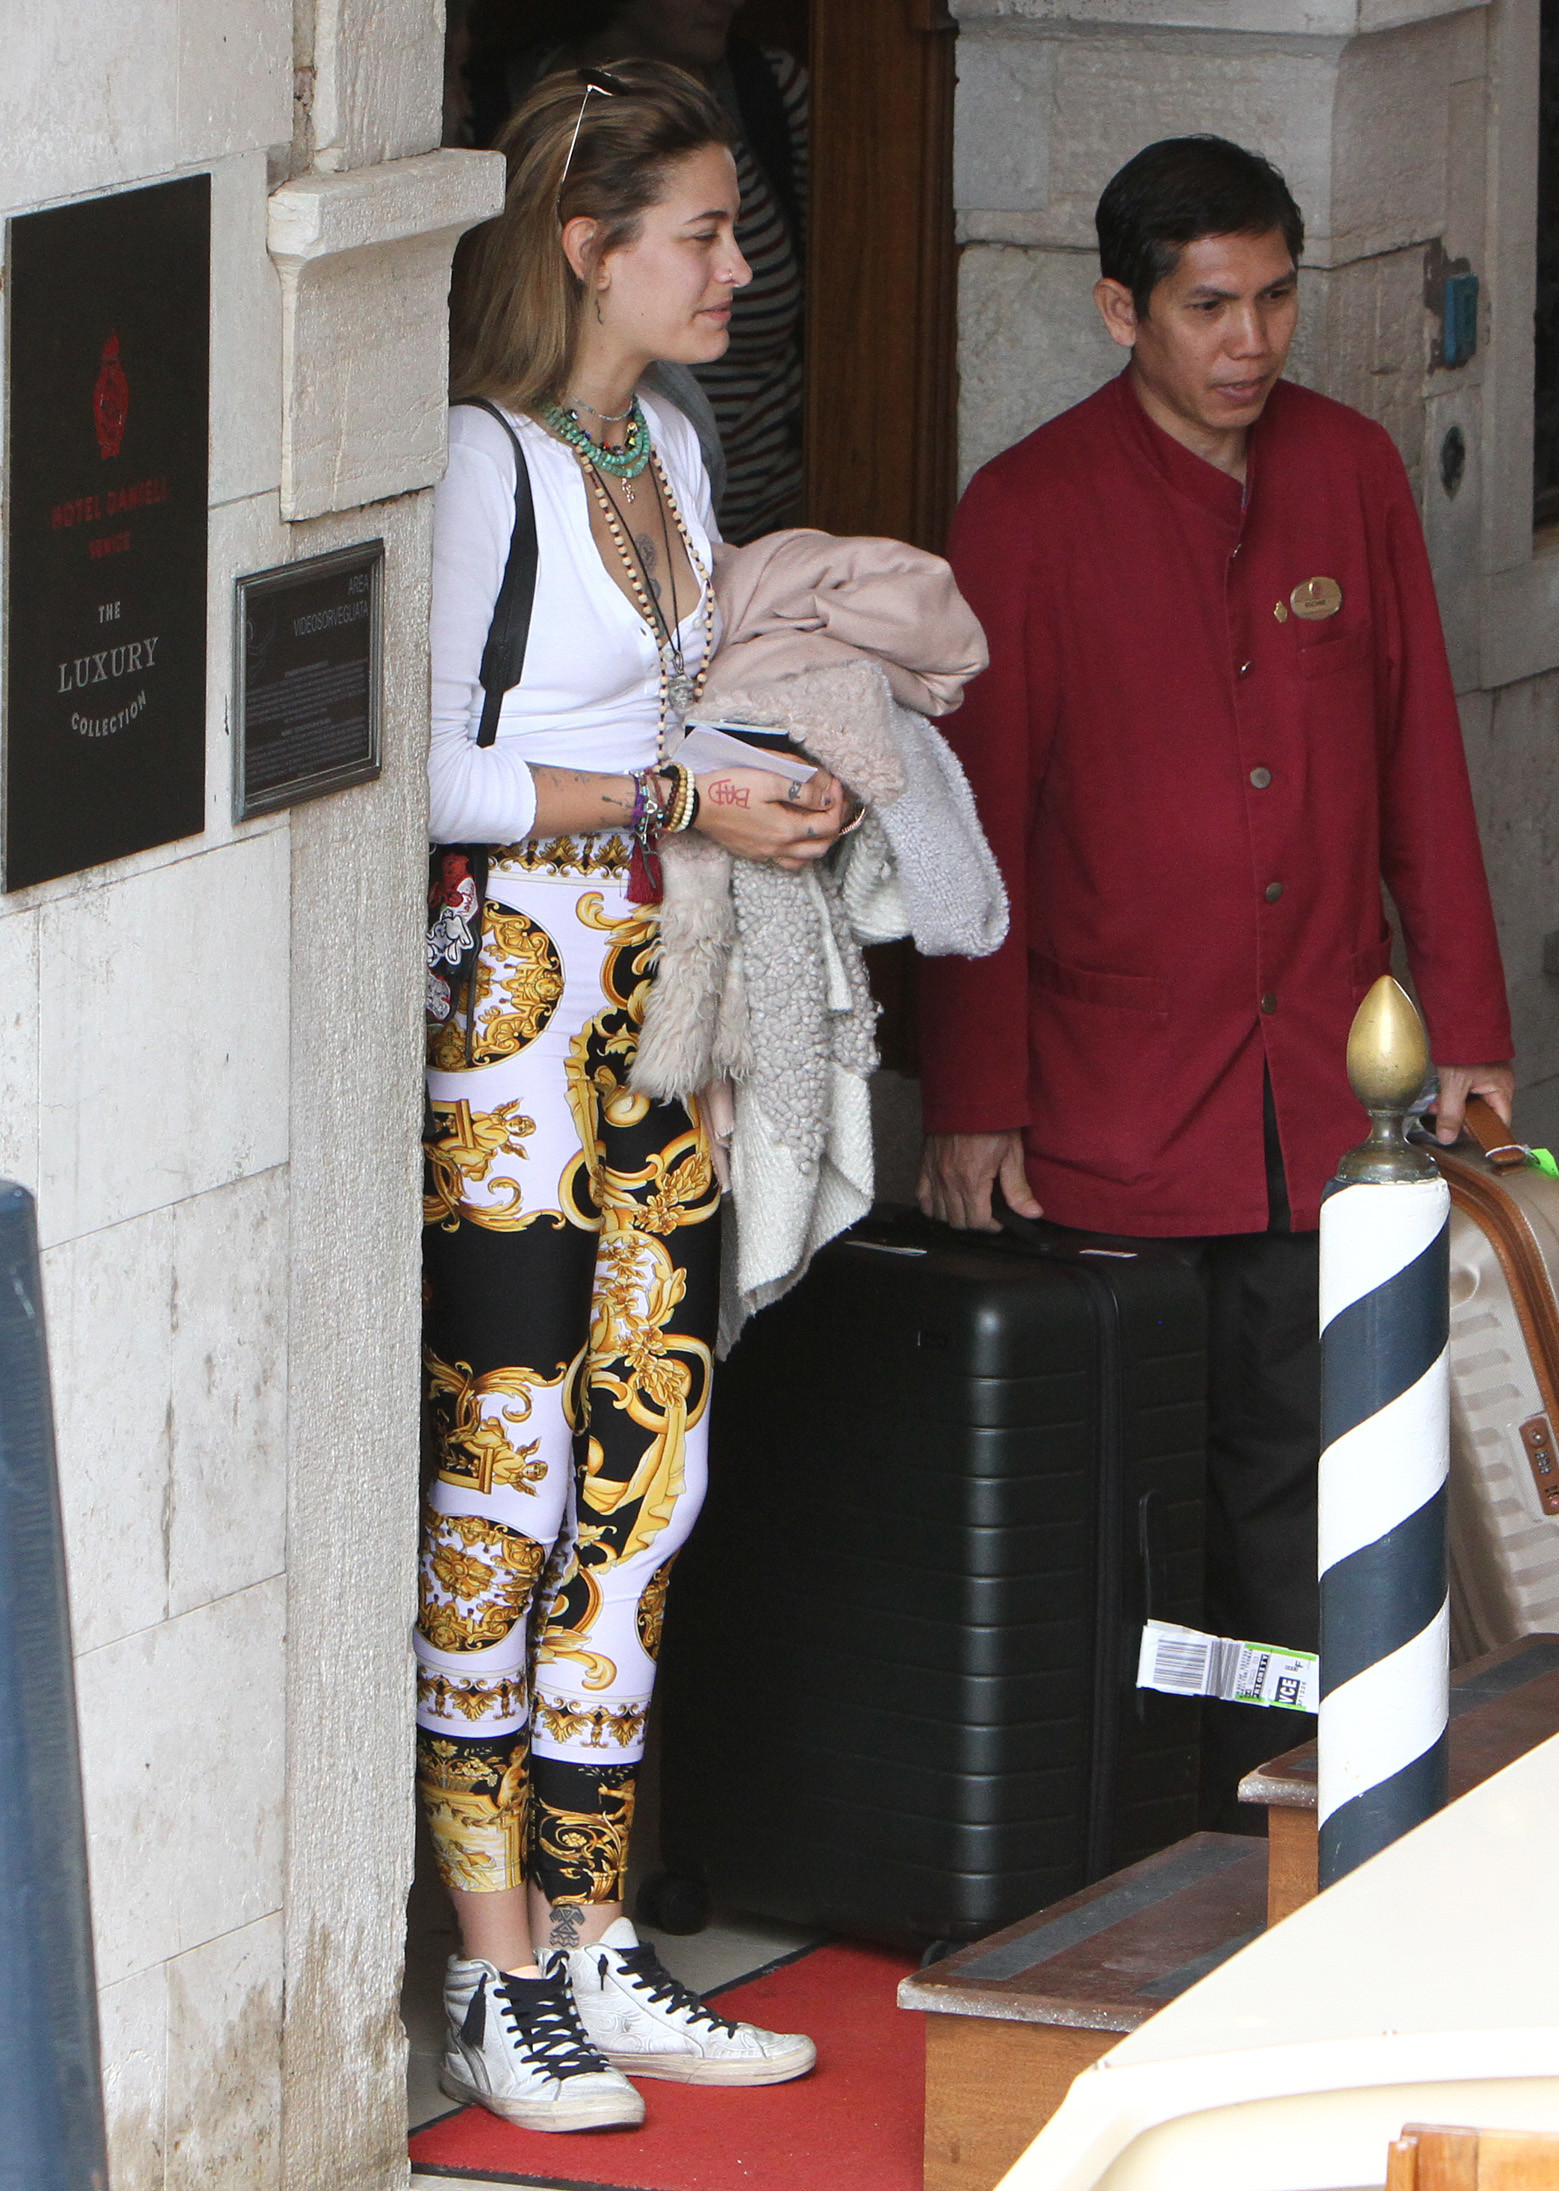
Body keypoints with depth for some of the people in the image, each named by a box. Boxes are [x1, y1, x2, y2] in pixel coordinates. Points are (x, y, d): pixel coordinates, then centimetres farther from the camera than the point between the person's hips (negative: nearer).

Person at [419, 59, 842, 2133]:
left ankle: (596, 1948, 16)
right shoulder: (483, 464, -13)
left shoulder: (669, 443, 14)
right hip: (507, 1006, -8)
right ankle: (499, 1981, 3)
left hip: (656, 1010, 9)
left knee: (645, 1470, 9)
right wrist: (684, 799, -16)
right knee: (505, 1482, -4)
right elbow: (435, 776, -17)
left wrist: (785, 770, 7)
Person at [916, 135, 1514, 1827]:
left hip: (1321, 1085, 3)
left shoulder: (1351, 473, 6)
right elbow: (978, 823, -4)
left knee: (1291, 1478, 5)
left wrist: (1465, 1026, 10)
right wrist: (972, 1102, -7)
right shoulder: (1031, 513, -6)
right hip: (1112, 1098, -3)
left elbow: (1419, 766, 12)